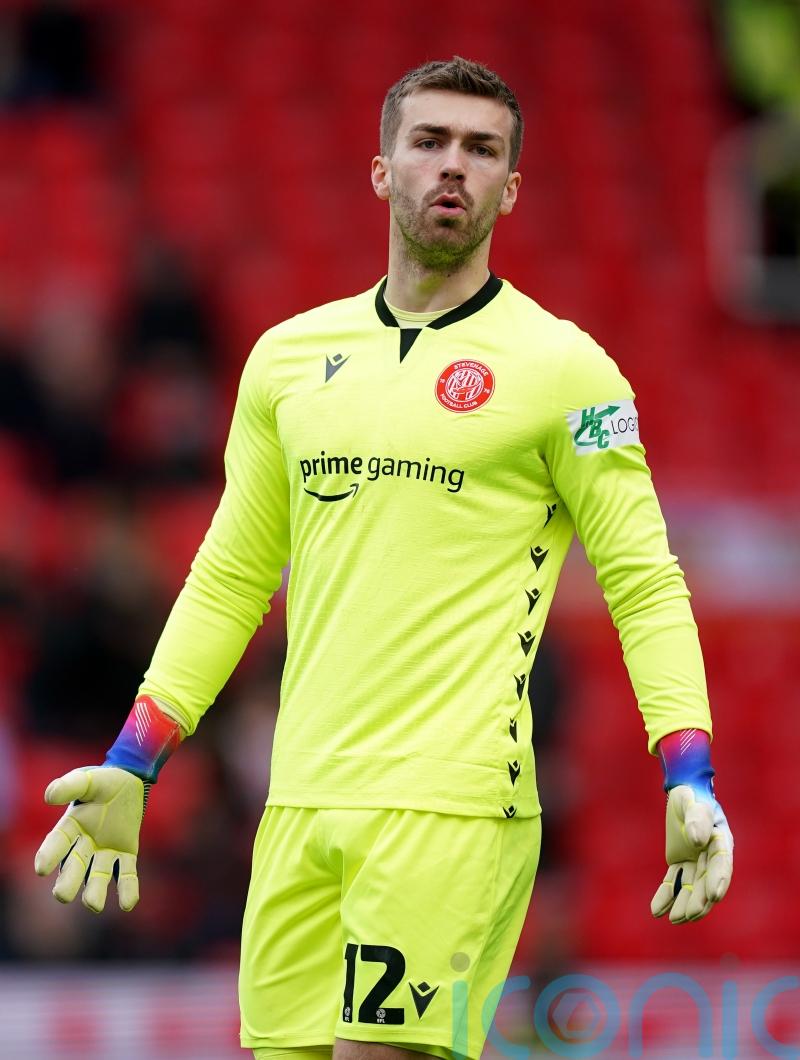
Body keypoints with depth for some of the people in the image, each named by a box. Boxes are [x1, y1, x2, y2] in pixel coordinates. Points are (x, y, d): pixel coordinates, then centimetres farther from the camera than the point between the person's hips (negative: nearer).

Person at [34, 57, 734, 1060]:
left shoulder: (562, 366, 0)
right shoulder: (287, 356, 14)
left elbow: (644, 583, 0)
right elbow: (229, 580, 20)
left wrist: (689, 781, -12)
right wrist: (130, 766, 14)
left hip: (453, 814, -5)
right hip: (300, 804, 5)